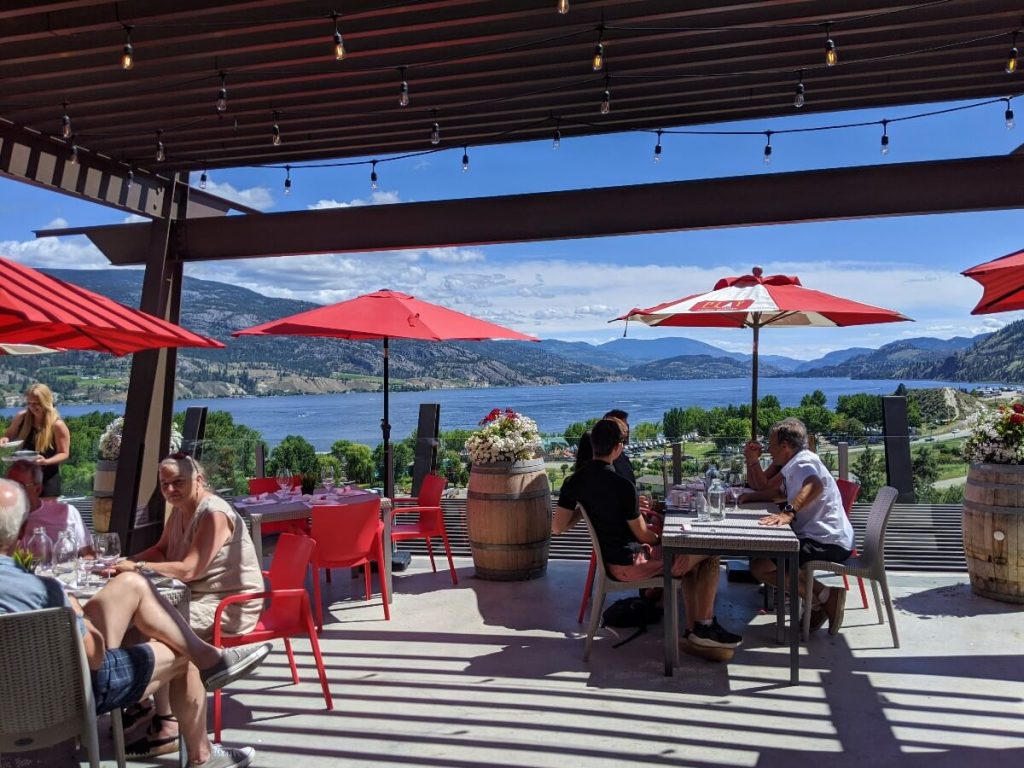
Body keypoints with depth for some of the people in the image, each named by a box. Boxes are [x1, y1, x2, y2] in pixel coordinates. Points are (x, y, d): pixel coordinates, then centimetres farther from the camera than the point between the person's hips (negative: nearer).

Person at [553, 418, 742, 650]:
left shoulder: (573, 481, -5)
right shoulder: (621, 485, -26)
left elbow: (558, 527, -2)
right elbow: (642, 535, -15)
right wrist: (663, 539, 7)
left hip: (610, 560, 8)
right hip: (630, 565, -8)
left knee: (690, 559, 24)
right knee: (710, 554, 4)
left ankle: (692, 630, 21)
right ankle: (705, 628, 12)